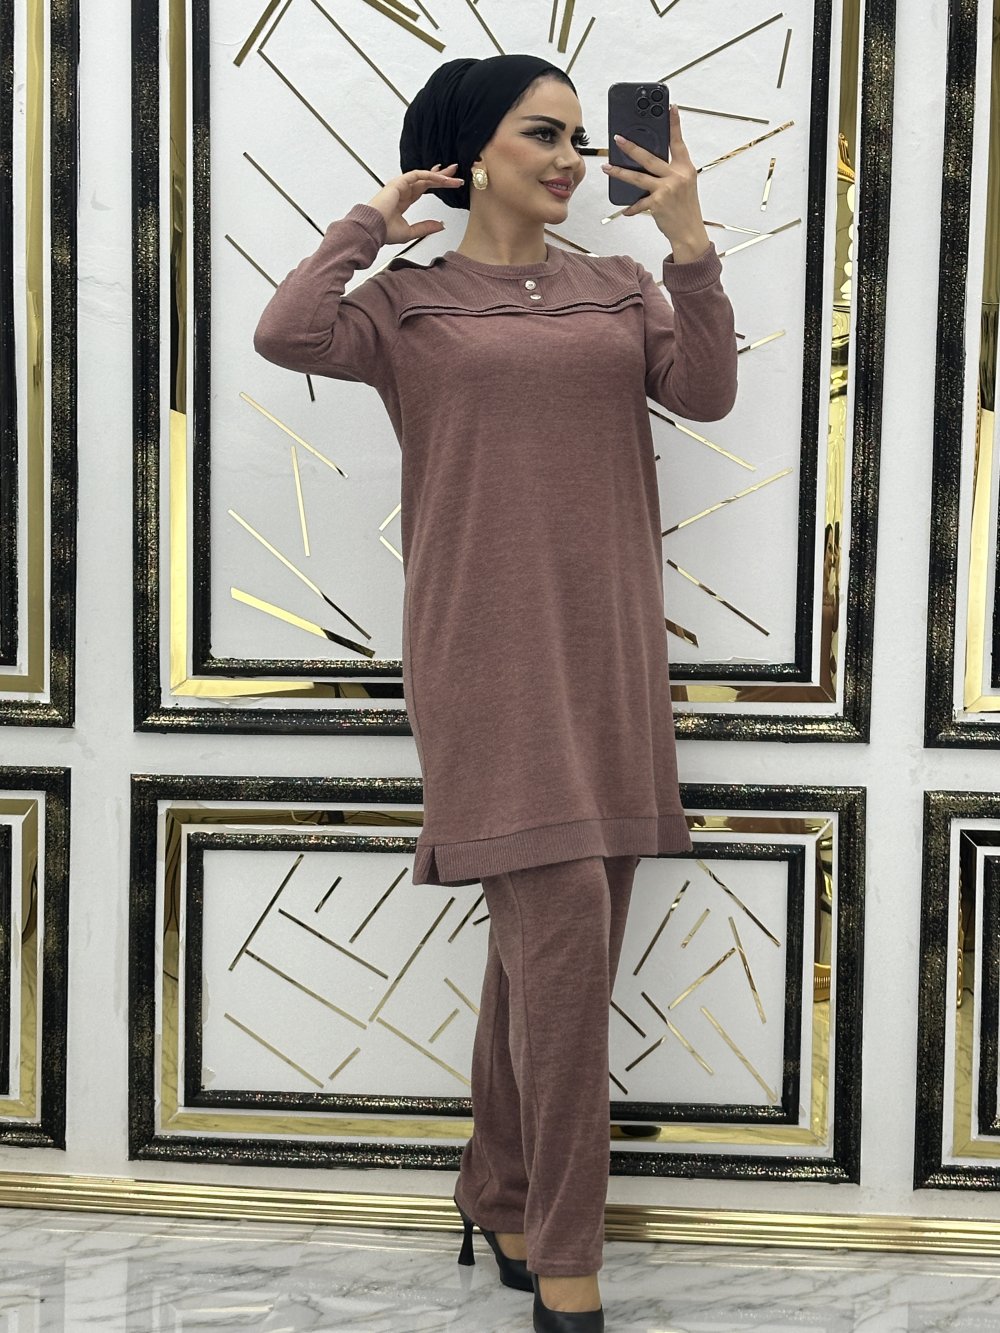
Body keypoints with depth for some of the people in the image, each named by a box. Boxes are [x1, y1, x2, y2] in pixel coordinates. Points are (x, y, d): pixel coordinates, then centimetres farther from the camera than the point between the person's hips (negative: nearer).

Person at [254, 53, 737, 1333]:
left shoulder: (619, 289, 15)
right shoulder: (410, 302, 5)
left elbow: (706, 393, 0)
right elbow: (286, 334, -13)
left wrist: (690, 244, -9)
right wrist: (371, 220, 0)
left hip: (607, 650, 5)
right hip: (488, 651, -4)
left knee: (545, 942, 12)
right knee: (564, 929, -11)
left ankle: (505, 1199, 29)